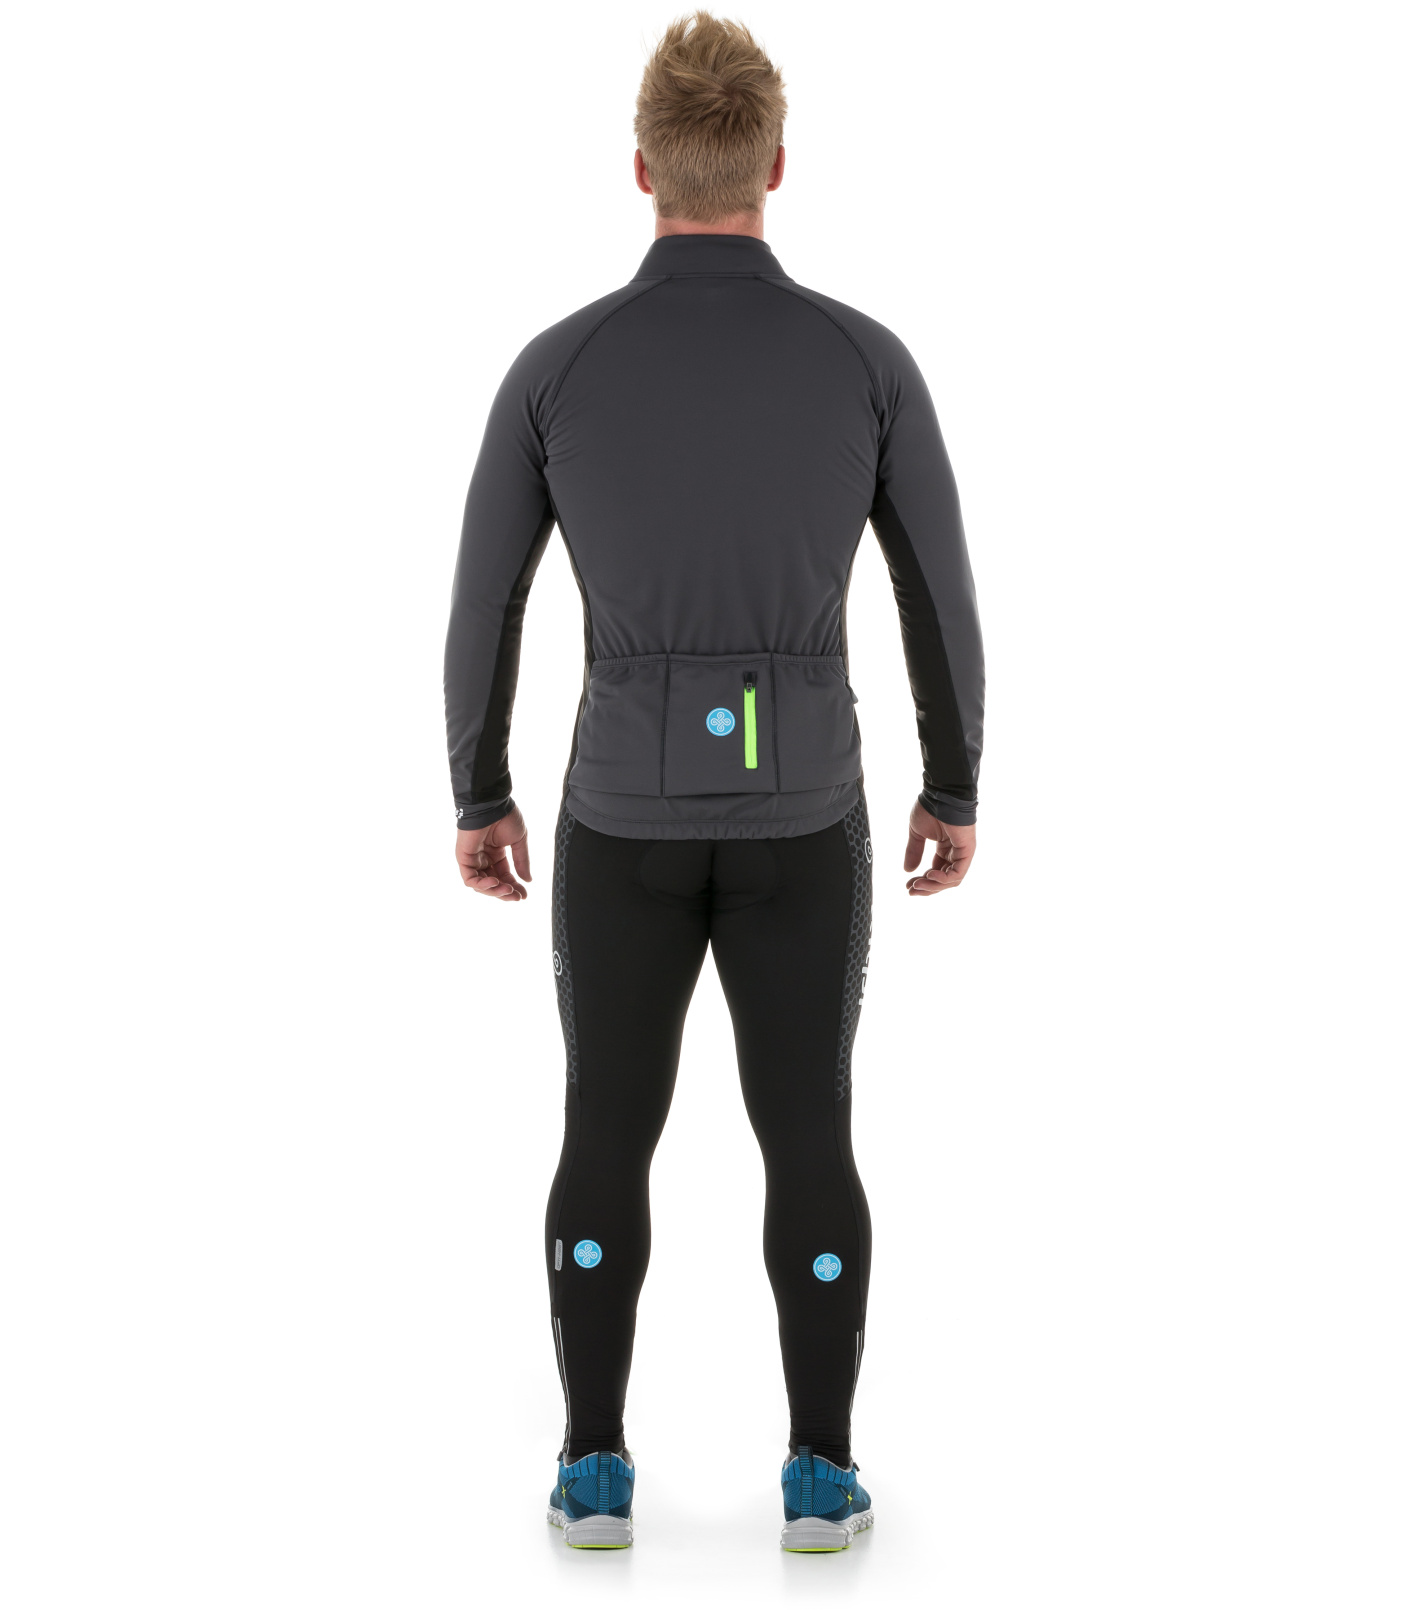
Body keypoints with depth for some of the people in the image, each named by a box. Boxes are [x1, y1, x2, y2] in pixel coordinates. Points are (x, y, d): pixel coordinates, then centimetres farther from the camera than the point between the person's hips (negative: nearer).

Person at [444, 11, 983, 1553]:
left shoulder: (557, 366, -9)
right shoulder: (867, 360, -9)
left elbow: (480, 608, -2)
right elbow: (942, 602, -1)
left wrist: (476, 797, 13)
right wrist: (956, 786, 13)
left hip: (626, 813, 0)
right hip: (798, 815, 0)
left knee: (608, 1138, 13)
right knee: (807, 1142, 11)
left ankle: (595, 1469, 16)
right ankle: (821, 1474, 15)